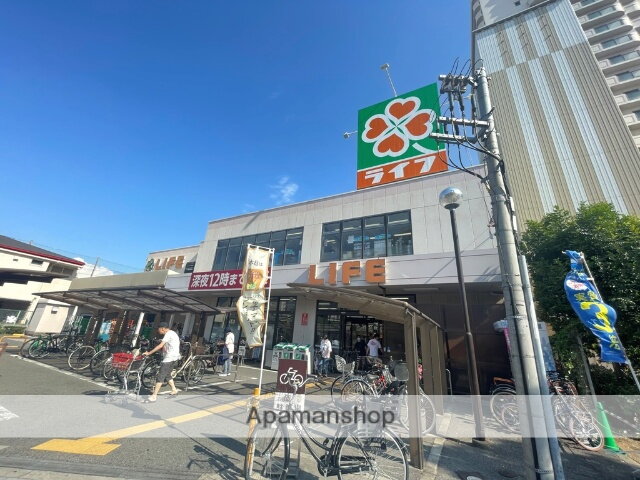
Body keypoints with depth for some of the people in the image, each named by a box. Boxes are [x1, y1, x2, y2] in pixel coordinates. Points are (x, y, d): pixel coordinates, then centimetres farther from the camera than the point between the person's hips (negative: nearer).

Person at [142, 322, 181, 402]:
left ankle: (154, 396, -4)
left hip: (170, 357, -10)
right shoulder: (171, 333, 19)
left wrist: (149, 353, -14)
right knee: (167, 375, 20)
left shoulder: (169, 334, -13)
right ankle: (174, 390, 27)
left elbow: (160, 346, -19)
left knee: (160, 376, -7)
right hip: (173, 357, 10)